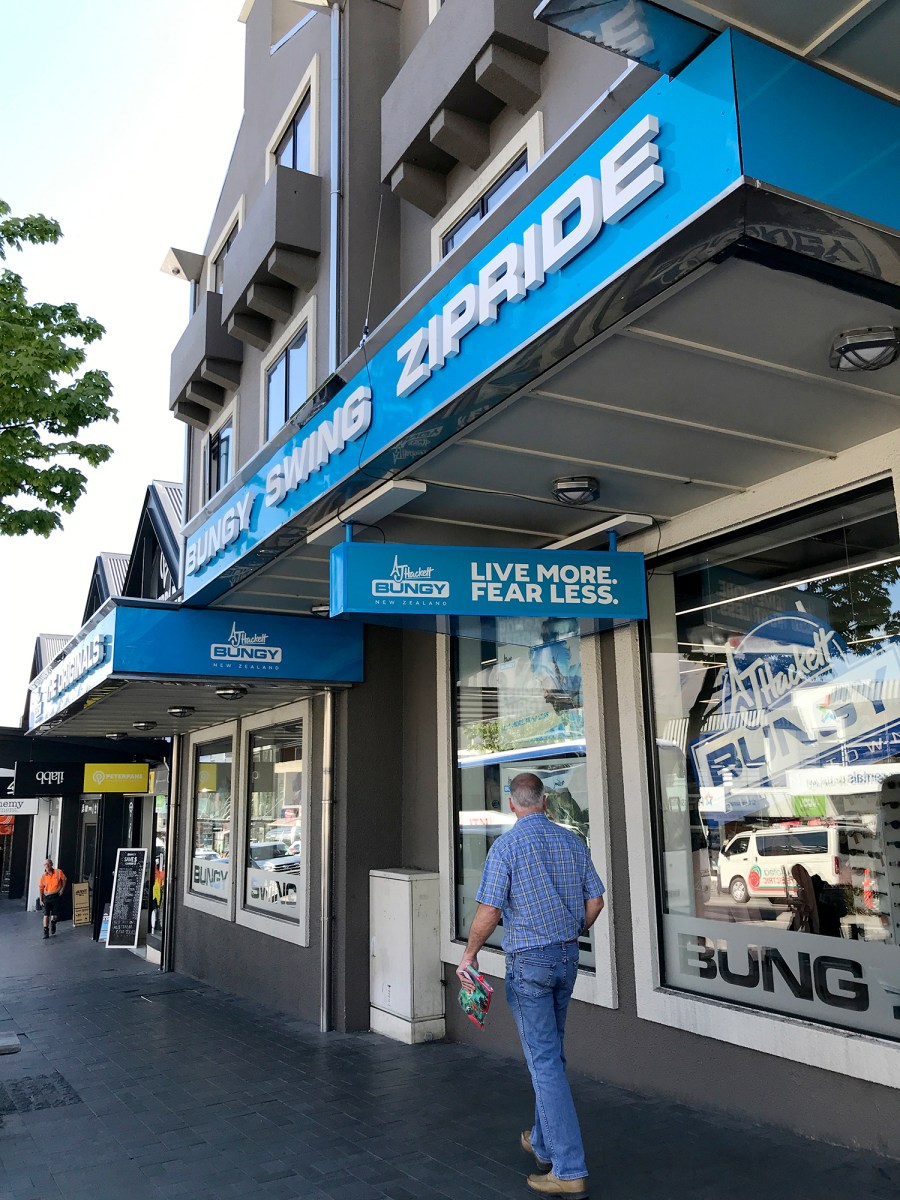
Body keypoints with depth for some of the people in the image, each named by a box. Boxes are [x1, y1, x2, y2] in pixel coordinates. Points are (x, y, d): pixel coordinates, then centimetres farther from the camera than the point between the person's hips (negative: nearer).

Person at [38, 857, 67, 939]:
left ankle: (53, 923, 38)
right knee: (46, 914, -4)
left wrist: (62, 889, -3)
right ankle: (46, 931, 3)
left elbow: (64, 880, 9)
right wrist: (41, 900, 3)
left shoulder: (58, 872, -4)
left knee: (55, 914, 5)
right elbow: (41, 888, 5)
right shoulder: (43, 876, 0)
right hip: (46, 897, 1)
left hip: (56, 896, -1)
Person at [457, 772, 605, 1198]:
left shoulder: (507, 845, -15)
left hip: (528, 960, -6)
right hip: (567, 957, 6)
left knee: (544, 1061, -1)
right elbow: (595, 900, 7)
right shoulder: (572, 841, 2)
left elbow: (489, 911, -16)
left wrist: (469, 954, -1)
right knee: (551, 1053, 20)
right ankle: (543, 1143, 34)